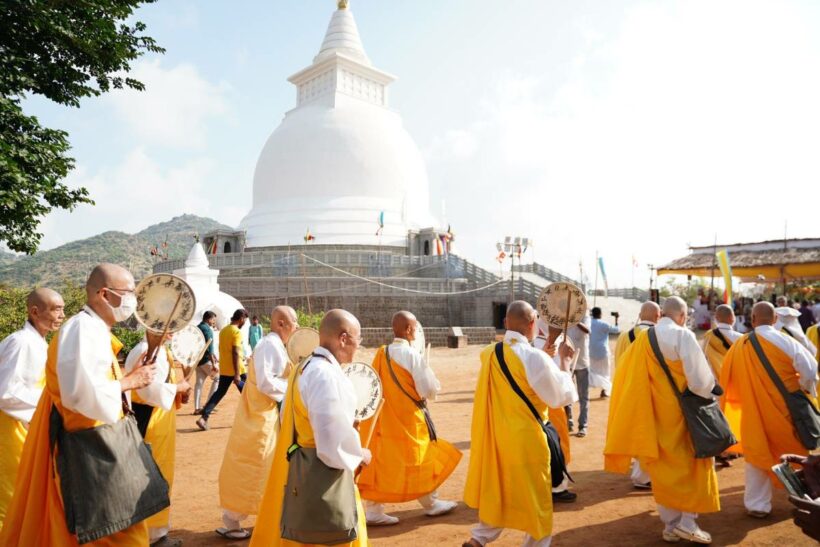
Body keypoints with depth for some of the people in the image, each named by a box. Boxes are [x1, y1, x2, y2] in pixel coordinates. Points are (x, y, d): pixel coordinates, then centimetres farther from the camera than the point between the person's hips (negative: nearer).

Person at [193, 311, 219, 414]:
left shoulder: (197, 328, 15)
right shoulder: (207, 329, -14)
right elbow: (209, 348, -21)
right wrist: (214, 363, -23)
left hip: (197, 358, 8)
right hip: (206, 359, -8)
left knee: (199, 382, 8)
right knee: (218, 378, 3)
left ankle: (197, 408, 6)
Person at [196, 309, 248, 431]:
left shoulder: (223, 330, 12)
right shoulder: (237, 332, -15)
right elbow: (235, 353, -21)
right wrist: (237, 374, -22)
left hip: (224, 369, 7)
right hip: (236, 369, -7)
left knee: (219, 393, 9)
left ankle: (203, 418, -3)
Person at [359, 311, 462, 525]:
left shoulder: (381, 353, 1)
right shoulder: (413, 355, -18)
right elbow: (429, 389, -15)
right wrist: (433, 386, 6)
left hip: (384, 417, 6)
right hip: (408, 416, -6)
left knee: (381, 461, 10)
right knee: (419, 459, 11)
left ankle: (373, 510, 14)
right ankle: (431, 504, 27)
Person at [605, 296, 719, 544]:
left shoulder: (643, 339, 3)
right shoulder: (683, 335, -12)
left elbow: (628, 377, 6)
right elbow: (700, 378, -14)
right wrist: (708, 391, 7)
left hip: (653, 414, 5)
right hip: (680, 412, -4)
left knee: (664, 468, 14)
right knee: (692, 464, 14)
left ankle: (670, 525, 21)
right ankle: (688, 521, 12)